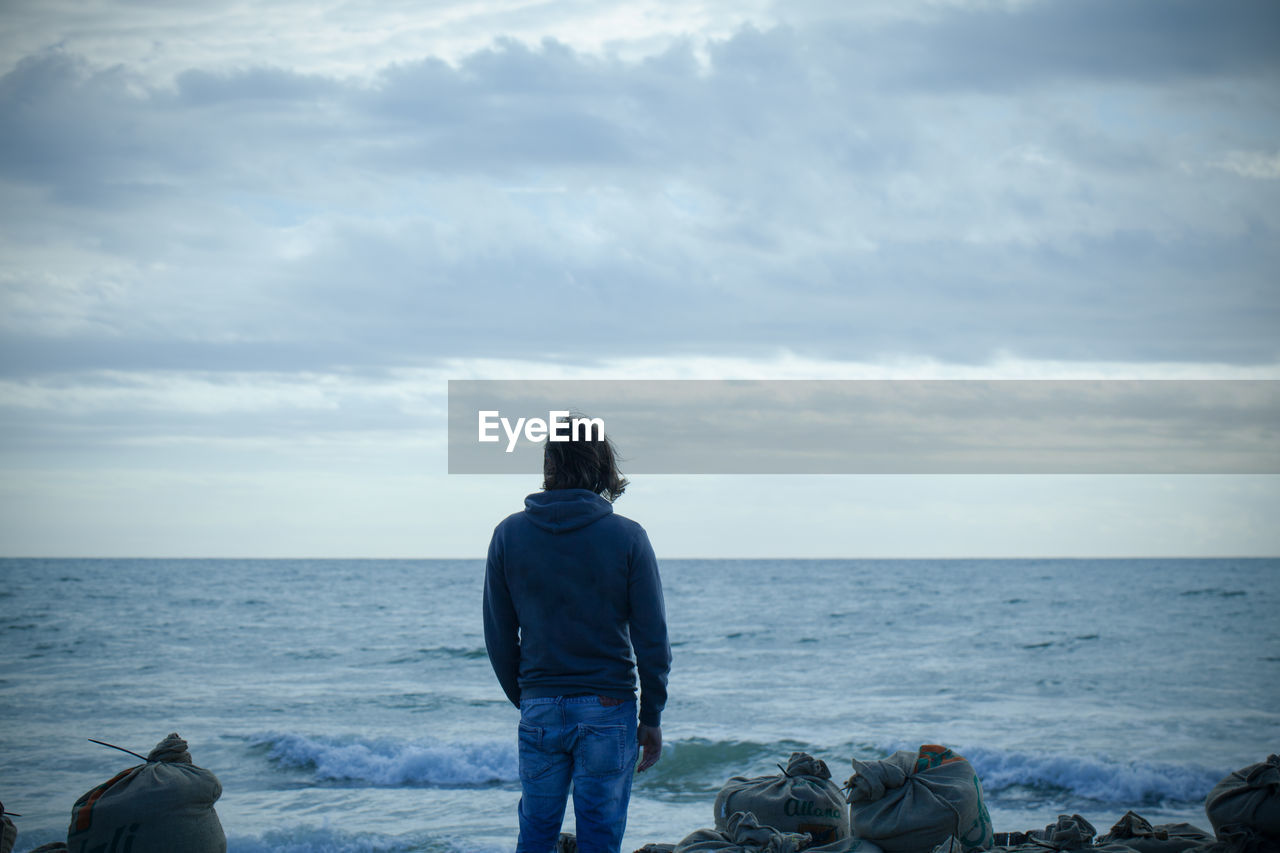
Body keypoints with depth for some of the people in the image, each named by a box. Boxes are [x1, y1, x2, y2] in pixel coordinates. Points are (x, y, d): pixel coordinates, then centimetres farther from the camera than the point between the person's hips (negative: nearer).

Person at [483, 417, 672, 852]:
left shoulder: (509, 534, 0)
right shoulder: (627, 537, -6)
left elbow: (498, 637, 5)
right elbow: (652, 640, -6)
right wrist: (651, 718, 3)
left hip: (539, 708, 2)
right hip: (608, 710, -2)